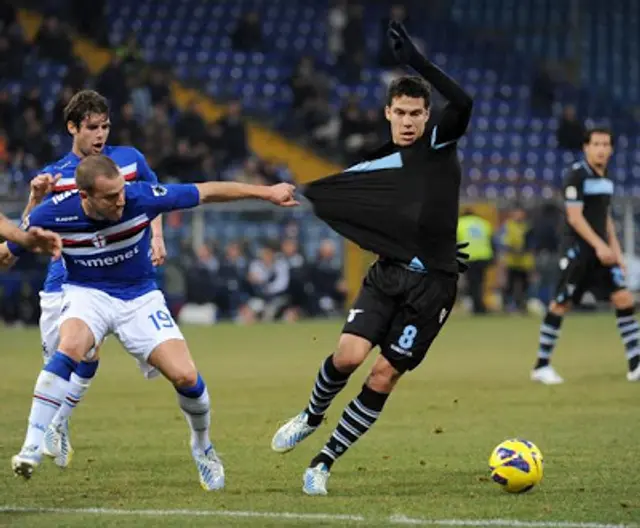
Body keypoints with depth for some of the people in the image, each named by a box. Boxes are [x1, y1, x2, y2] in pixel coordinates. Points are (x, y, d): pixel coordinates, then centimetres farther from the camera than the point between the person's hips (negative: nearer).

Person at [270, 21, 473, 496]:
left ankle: (325, 461, 6)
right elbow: (324, 196, 21)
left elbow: (463, 103, -21)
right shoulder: (374, 167, 9)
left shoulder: (440, 145, -1)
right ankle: (311, 417, 17)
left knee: (384, 375, -6)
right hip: (387, 275, 3)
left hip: (432, 283, -3)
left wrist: (417, 61, -27)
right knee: (348, 354, -16)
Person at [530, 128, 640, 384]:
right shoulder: (576, 175, -11)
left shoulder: (605, 177, 12)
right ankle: (541, 367, 10)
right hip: (577, 249, -7)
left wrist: (615, 249, 15)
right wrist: (599, 245, -22)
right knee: (560, 305, -1)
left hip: (601, 250, 7)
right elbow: (575, 217, -17)